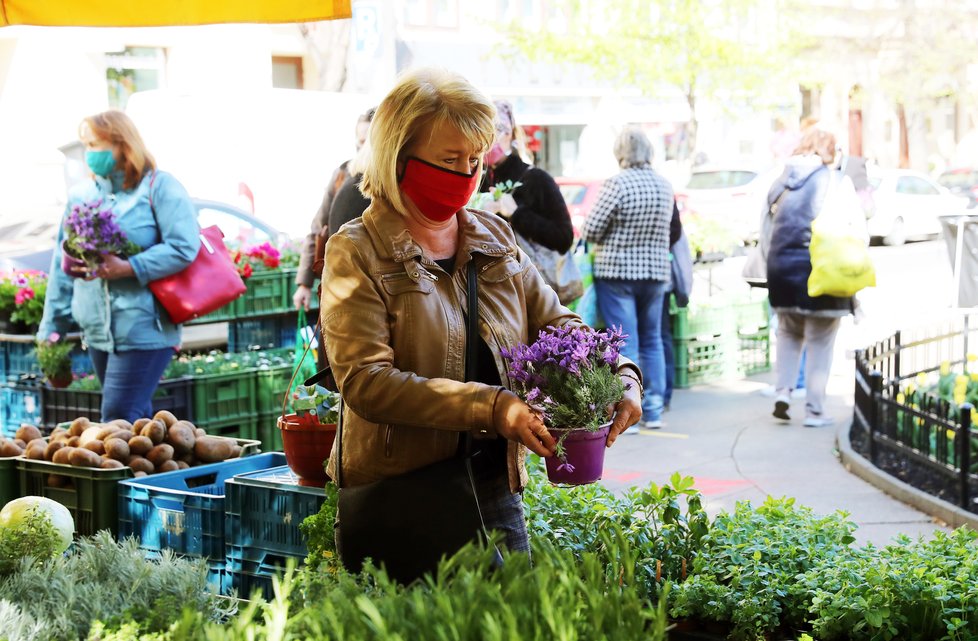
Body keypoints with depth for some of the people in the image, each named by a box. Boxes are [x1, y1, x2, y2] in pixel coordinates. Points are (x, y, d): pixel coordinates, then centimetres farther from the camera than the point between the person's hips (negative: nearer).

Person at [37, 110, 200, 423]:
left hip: (144, 329, -6)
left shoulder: (159, 187, -5)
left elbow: (185, 248, -15)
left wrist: (127, 268, -22)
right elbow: (63, 262, 13)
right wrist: (52, 326, 11)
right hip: (98, 332, 6)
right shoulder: (80, 194, 10)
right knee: (137, 418, 14)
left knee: (119, 419, -10)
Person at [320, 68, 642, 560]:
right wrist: (490, 407, -28)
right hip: (395, 501, -5)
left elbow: (557, 326, 10)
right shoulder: (357, 253, -7)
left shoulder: (496, 239, 10)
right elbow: (364, 381, -18)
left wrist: (619, 377, -12)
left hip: (496, 490, 5)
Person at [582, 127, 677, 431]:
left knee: (625, 343, -2)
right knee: (652, 340, 14)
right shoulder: (664, 185, 3)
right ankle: (653, 410, 16)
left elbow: (591, 230, -13)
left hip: (617, 271, -5)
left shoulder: (617, 184, -16)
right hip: (656, 271, 5)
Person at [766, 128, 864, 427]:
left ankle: (782, 392, 9)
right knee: (820, 341, 6)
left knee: (789, 333, 22)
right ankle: (814, 410, 8)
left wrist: (772, 260, 14)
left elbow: (766, 220, 8)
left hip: (782, 265, 4)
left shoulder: (782, 181, 7)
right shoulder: (837, 182, -6)